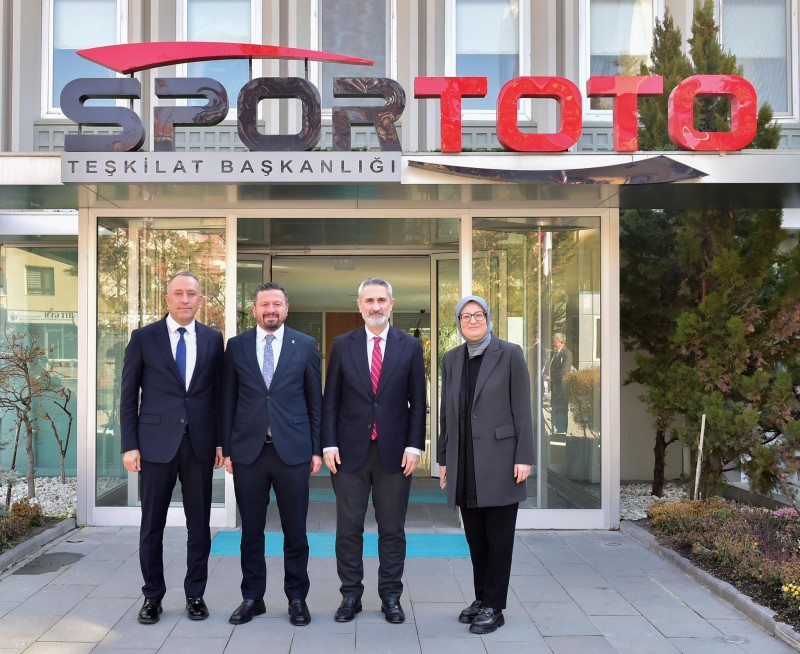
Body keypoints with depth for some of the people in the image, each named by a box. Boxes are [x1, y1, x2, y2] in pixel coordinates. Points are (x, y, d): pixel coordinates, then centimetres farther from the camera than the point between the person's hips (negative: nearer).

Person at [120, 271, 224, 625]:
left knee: (199, 523, 8)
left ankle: (195, 594, 21)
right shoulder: (143, 337, 1)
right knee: (152, 524, 7)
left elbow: (218, 393, 9)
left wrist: (221, 440, 5)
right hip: (156, 443, -1)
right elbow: (128, 395, 1)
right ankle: (152, 596, 22)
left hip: (200, 443, 2)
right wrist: (129, 445, -5)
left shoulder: (213, 339, 6)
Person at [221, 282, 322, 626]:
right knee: (251, 530, 10)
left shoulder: (306, 345, 3)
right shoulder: (236, 346, 6)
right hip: (248, 451, 1)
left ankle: (297, 598, 21)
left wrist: (317, 449, 2)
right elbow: (228, 401, 7)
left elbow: (316, 401, 5)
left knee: (295, 530, 7)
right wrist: (226, 449, 4)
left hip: (293, 450, -1)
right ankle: (252, 597, 24)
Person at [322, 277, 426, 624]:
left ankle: (391, 597, 19)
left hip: (394, 451, 0)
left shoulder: (410, 346, 4)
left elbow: (418, 402, 4)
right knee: (348, 528, 6)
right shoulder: (342, 345, 5)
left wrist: (414, 445, -4)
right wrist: (329, 444, -3)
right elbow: (330, 400, 5)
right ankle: (351, 595, 19)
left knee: (392, 529, 7)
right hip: (350, 451, 0)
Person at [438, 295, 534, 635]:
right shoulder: (451, 359, 10)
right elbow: (446, 413, 13)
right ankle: (481, 598, 26)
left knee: (498, 538, 3)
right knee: (475, 538, 12)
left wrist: (524, 458, -10)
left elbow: (522, 410, -6)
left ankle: (494, 607, 13)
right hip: (465, 465, 4)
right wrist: (443, 459, 12)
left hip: (499, 461, -4)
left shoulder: (510, 354, -3)